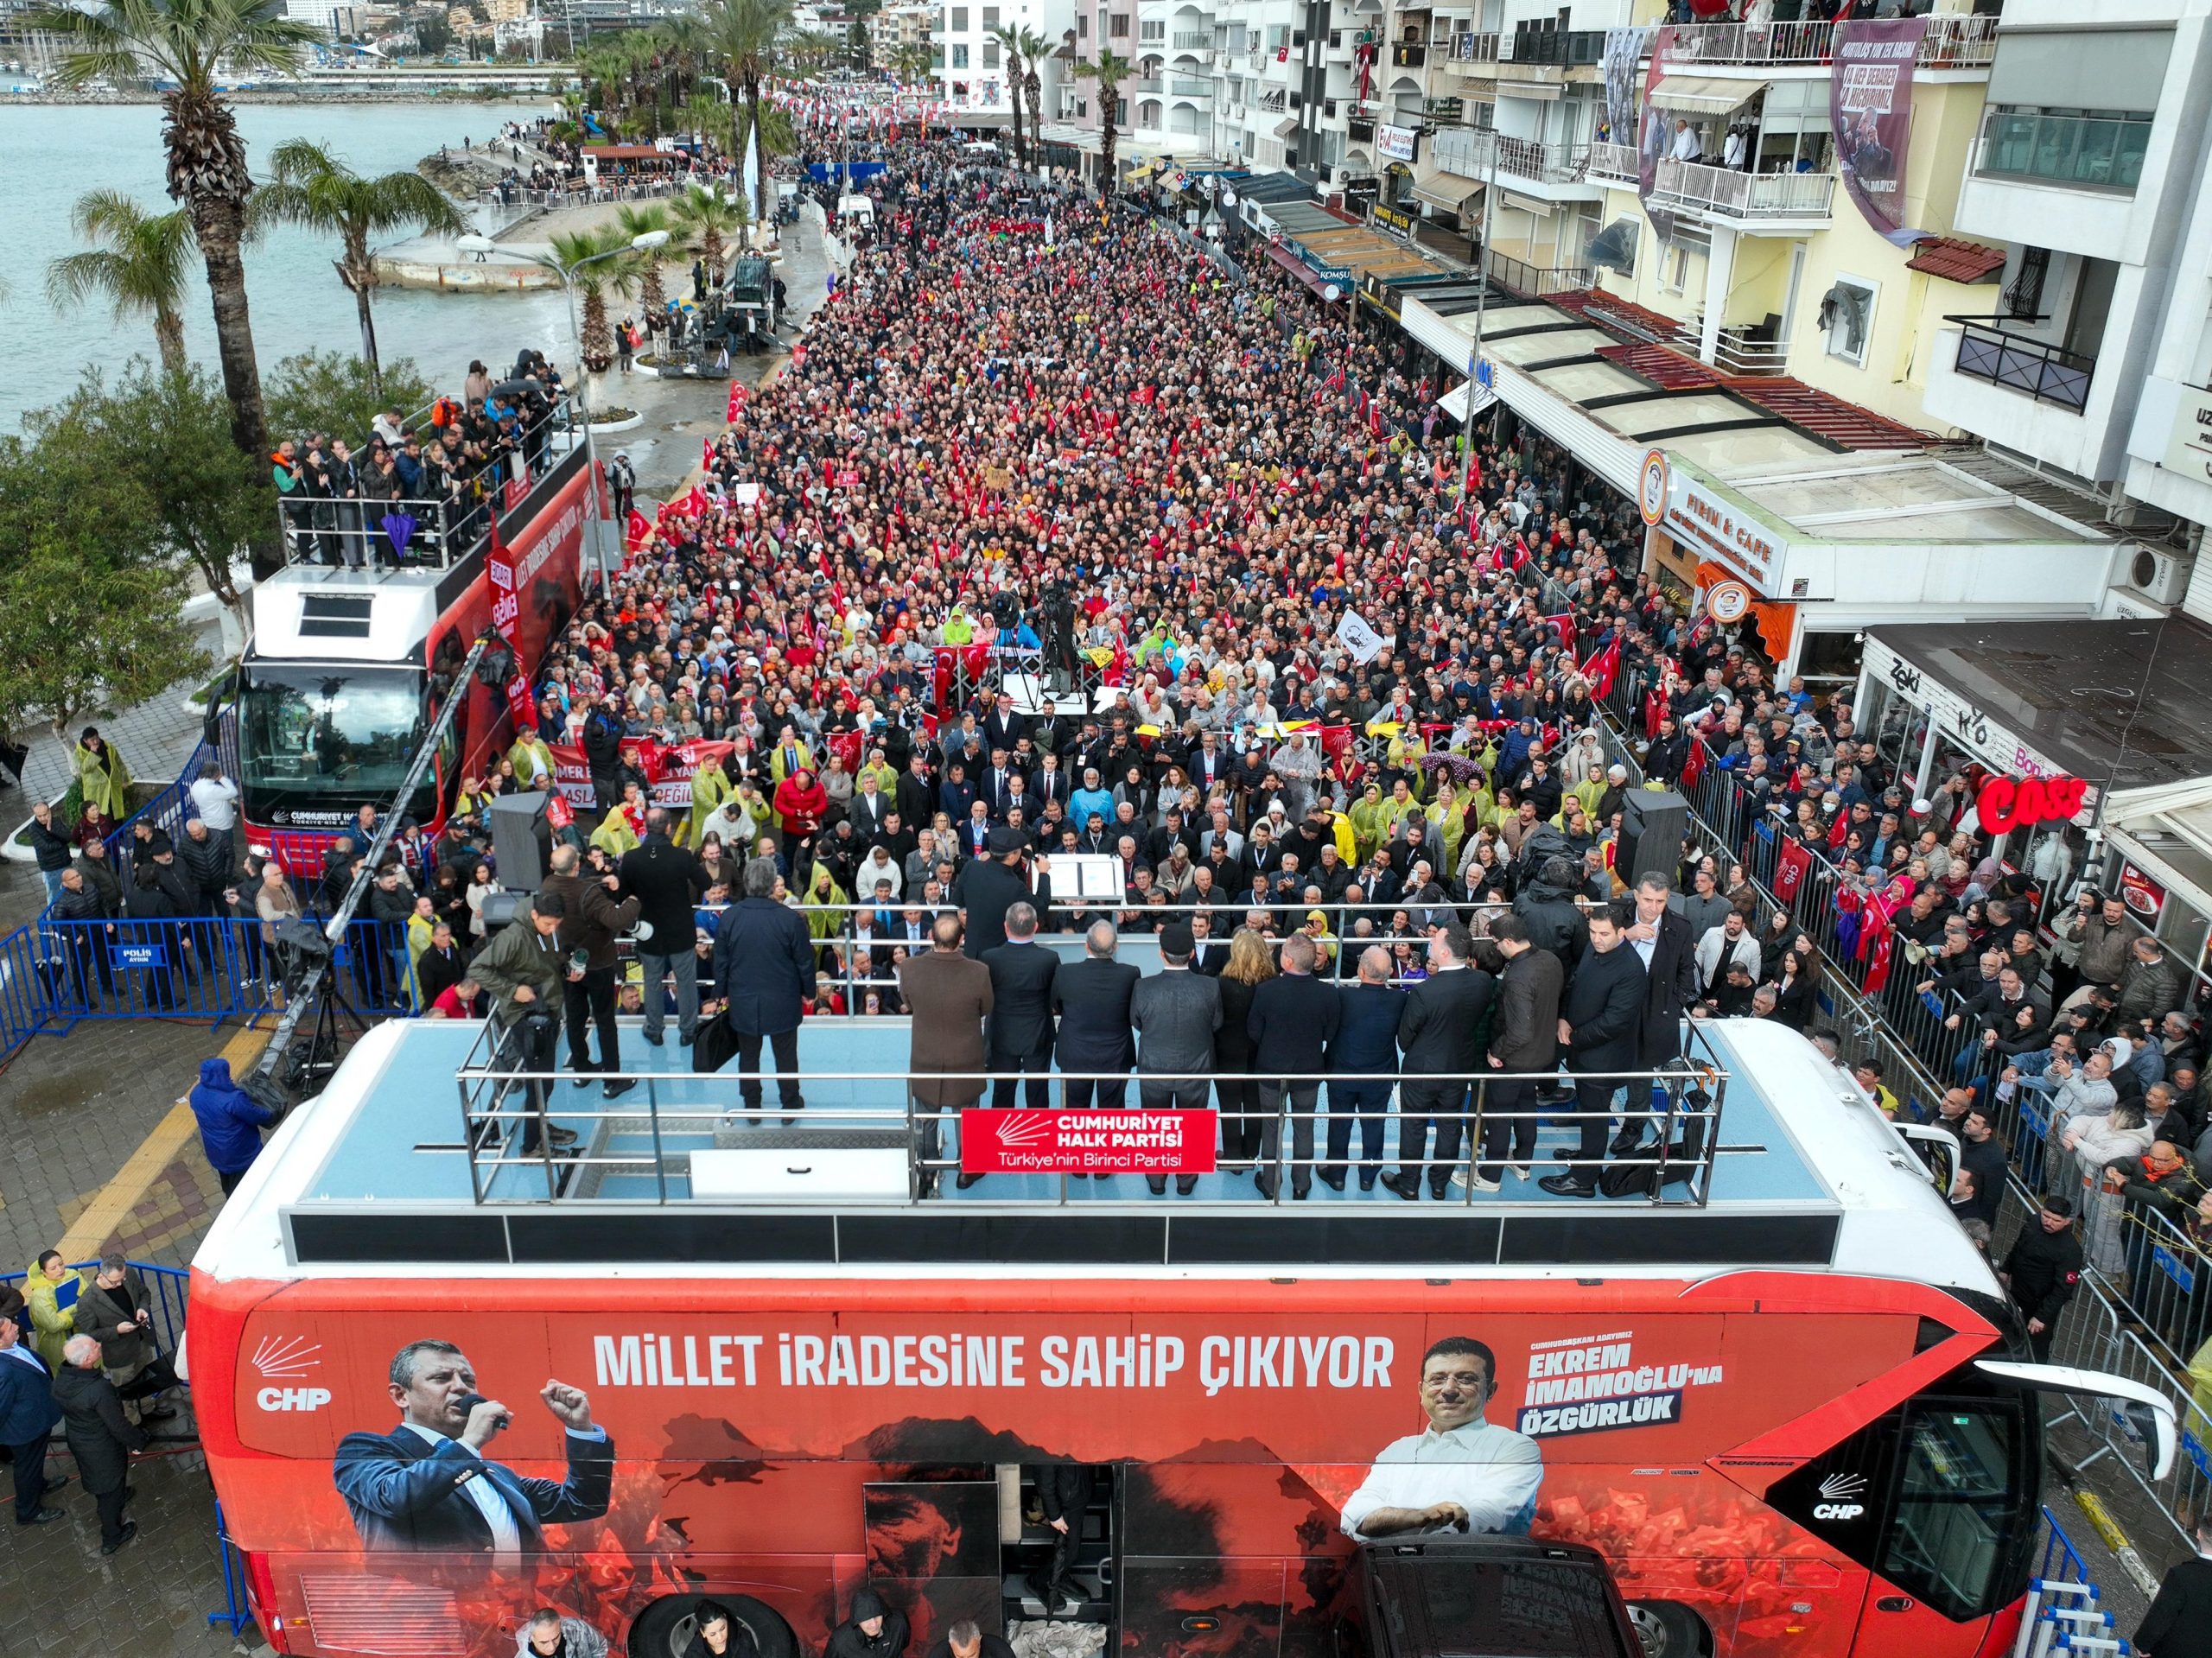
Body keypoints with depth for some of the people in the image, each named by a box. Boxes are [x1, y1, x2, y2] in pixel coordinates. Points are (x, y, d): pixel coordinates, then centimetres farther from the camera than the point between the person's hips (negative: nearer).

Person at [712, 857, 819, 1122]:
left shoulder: (729, 917, -12)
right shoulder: (791, 919, -18)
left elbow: (720, 961, -2)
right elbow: (805, 961, -9)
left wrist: (722, 992, 14)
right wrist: (808, 991, 8)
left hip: (743, 1001, 2)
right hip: (783, 1001, -1)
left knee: (748, 1055, 17)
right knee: (786, 1055, 14)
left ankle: (751, 1107, 28)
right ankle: (790, 1105, 26)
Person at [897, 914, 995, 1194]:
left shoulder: (910, 968, -24)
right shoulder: (978, 973, -28)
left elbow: (907, 1004, -4)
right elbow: (986, 1010, -9)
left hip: (925, 1062, 1)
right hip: (966, 1063, -1)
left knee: (926, 1119, 23)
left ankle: (926, 1171, 40)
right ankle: (967, 1171, 41)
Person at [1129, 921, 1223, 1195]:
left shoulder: (1143, 988, -23)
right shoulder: (1210, 987, -22)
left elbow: (1136, 1022, -5)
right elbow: (1216, 1024, -6)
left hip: (1154, 1070, 0)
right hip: (1196, 1070, 0)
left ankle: (1156, 1179, 37)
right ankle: (1186, 1179, 37)